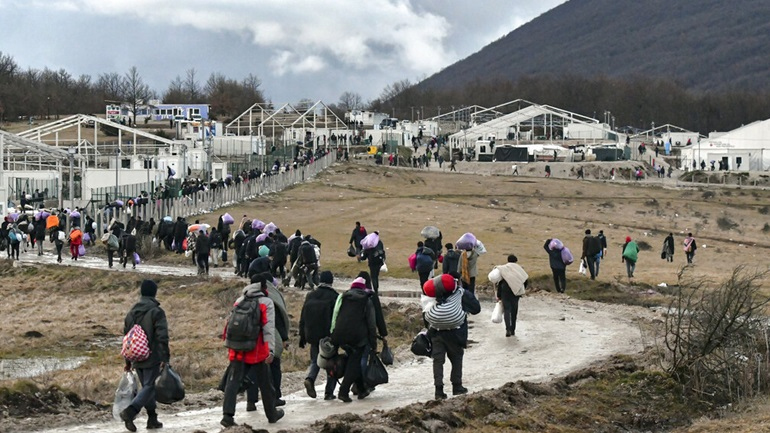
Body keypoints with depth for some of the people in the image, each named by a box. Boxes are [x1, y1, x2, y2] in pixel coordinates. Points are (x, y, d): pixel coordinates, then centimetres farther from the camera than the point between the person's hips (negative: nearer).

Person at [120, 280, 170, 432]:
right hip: (152, 358, -7)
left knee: (147, 386, 17)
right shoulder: (156, 311, -11)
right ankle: (130, 411, -24)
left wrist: (128, 360, 22)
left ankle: (152, 419, 19)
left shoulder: (132, 312, 11)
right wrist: (165, 358, -15)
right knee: (149, 387, -5)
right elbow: (162, 337, -17)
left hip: (137, 358, 7)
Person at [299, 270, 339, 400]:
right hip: (329, 336, -3)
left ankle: (310, 378, -13)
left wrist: (302, 337, 13)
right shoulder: (334, 297, -7)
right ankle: (329, 392, 4)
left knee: (315, 360, 15)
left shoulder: (310, 296, 6)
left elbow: (303, 318, 8)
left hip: (313, 336, 3)